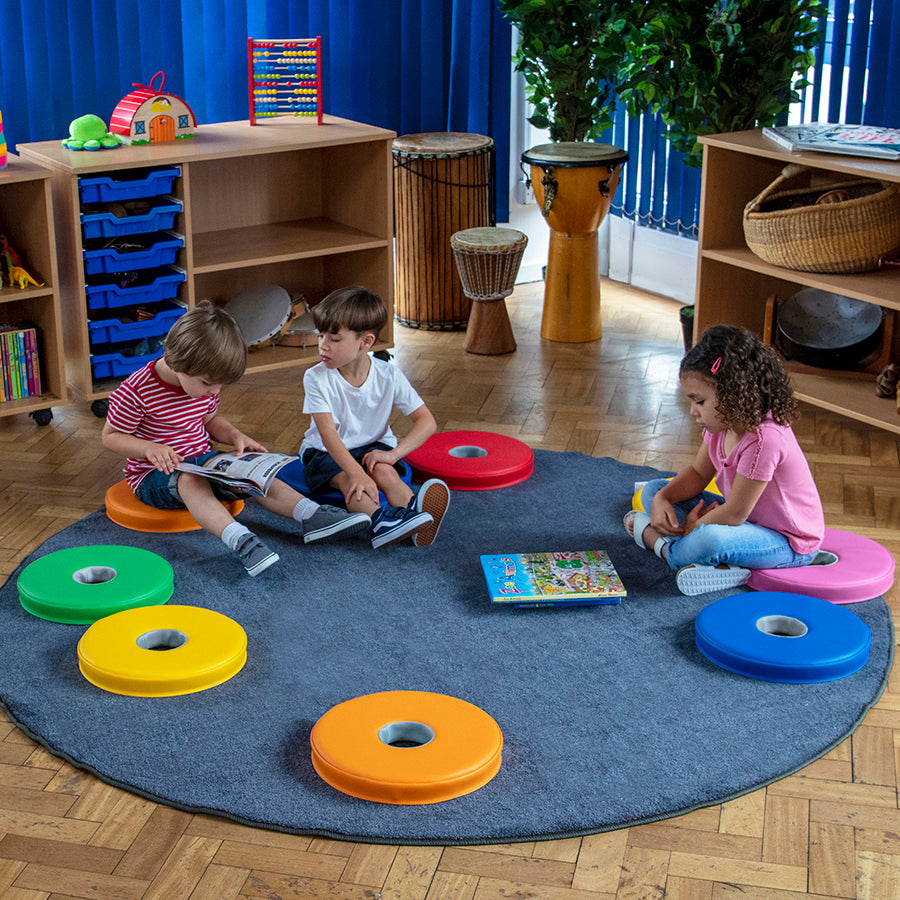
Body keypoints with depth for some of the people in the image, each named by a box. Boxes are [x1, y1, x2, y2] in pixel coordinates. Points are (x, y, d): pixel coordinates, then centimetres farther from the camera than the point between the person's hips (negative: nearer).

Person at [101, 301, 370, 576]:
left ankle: (313, 516, -28)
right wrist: (150, 449, -30)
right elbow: (110, 436, -14)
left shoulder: (203, 382, 0)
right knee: (191, 480, -38)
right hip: (154, 475, -6)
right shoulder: (137, 390, -22)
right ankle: (240, 540, -58)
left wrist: (235, 436, -4)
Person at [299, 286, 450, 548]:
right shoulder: (316, 378, -16)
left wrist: (394, 453, -29)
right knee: (346, 479, -33)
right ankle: (380, 519, -63)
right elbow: (327, 432, -27)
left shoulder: (389, 376, -12)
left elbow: (427, 422, -13)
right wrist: (356, 472, -43)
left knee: (385, 472, -31)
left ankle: (416, 513, -57)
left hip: (373, 446, 2)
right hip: (326, 451, -2)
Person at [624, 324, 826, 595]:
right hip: (747, 516, 10)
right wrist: (662, 499, -11)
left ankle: (659, 543, -9)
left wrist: (694, 526, -13)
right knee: (652, 491, 5)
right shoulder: (724, 423, -5)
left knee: (708, 540, -41)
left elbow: (734, 514, -28)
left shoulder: (764, 439, -33)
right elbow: (698, 473, 7)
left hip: (788, 542, -10)